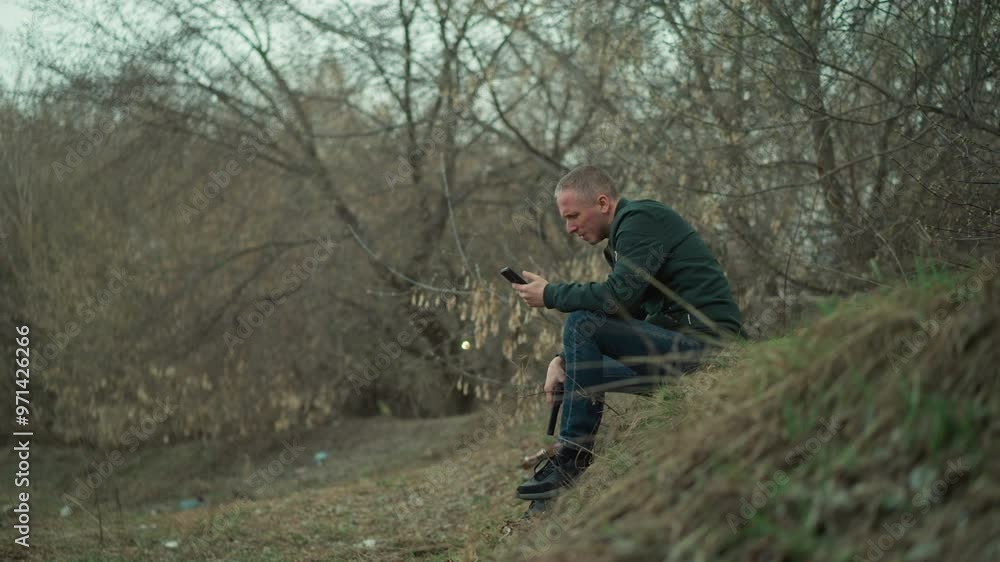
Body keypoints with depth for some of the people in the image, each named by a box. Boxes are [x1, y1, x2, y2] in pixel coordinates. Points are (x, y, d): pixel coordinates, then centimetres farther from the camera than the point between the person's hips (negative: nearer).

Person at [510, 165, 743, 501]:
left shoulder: (640, 220, -10)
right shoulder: (625, 232, 21)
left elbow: (617, 297, -24)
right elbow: (615, 313, 20)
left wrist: (551, 295, -9)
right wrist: (562, 360, 5)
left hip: (702, 342, -11)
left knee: (580, 325, -19)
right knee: (573, 376, 14)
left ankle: (573, 456, -15)